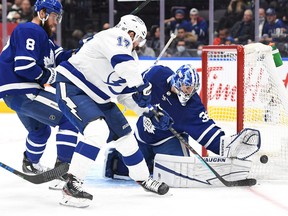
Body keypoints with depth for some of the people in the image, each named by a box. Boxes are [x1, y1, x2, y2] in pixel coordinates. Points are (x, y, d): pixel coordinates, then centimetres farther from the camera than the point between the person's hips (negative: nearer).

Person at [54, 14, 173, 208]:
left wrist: (152, 112, 12)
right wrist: (141, 86, -32)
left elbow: (126, 93, 19)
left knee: (125, 135, 14)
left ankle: (143, 178, 35)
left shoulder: (131, 56, 15)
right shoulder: (117, 37, -14)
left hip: (98, 97, 10)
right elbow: (122, 61, -36)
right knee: (98, 130, -29)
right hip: (72, 88, -10)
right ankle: (72, 185, -26)